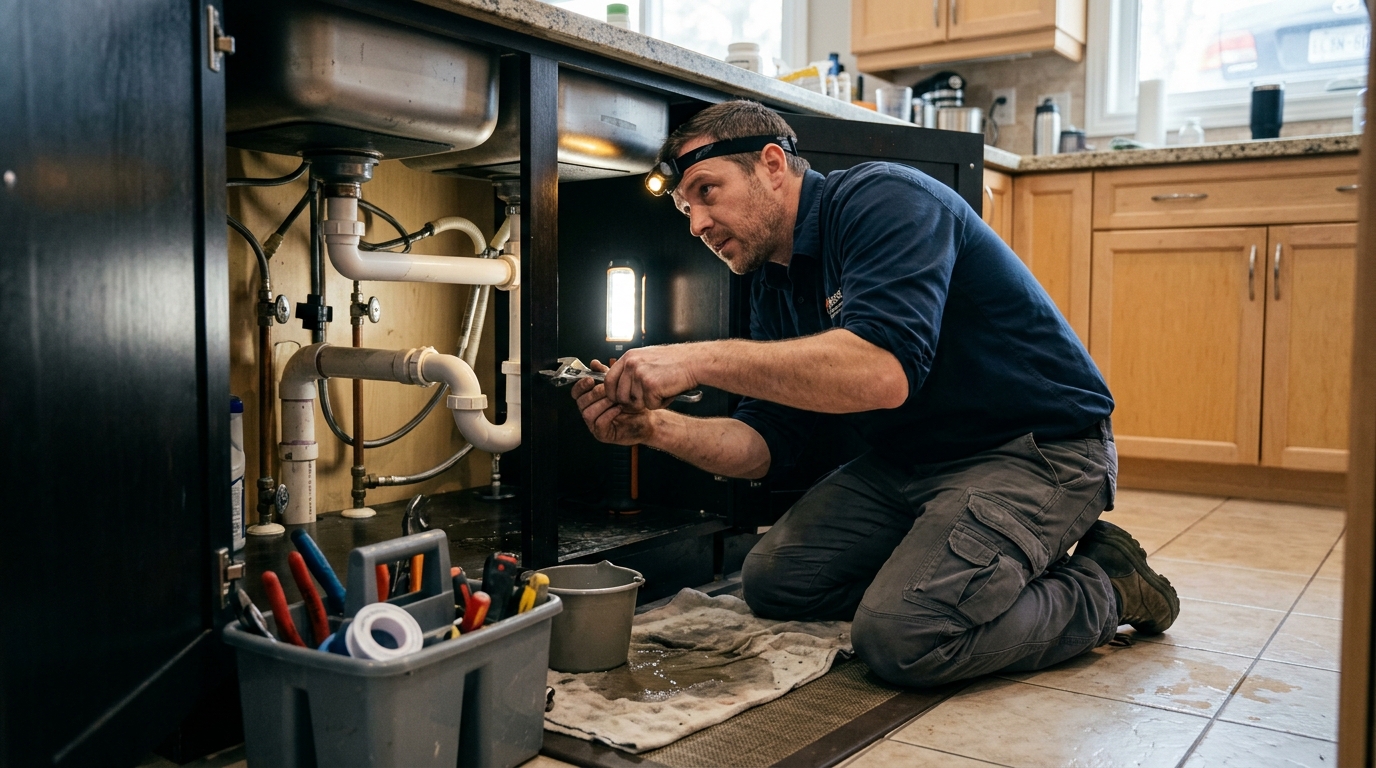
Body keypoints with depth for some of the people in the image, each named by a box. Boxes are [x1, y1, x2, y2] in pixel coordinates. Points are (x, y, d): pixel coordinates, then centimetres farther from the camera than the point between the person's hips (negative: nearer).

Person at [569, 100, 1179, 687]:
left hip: (1038, 448, -8)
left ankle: (1102, 587, 0)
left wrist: (700, 360, -35)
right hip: (912, 460, 9)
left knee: (901, 637, -25)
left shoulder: (883, 201, -19)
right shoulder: (774, 284, 7)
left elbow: (883, 369, -37)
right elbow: (769, 442, 4)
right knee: (772, 579, 2)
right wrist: (653, 427, -13)